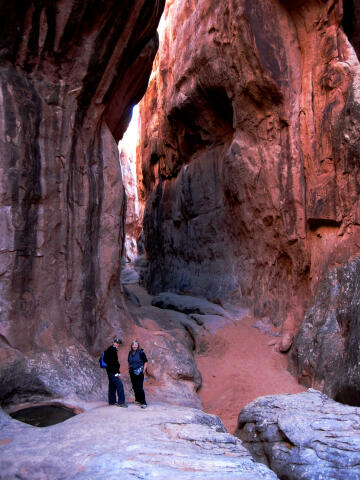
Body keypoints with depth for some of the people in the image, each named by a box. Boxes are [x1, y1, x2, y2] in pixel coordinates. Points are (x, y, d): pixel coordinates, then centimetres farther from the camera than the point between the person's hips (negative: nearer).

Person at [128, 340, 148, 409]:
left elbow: (145, 362, -4)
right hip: (132, 372, 6)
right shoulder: (130, 353, 6)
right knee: (135, 387, 13)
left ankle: (143, 403, -7)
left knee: (140, 387, -10)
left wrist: (144, 370, -9)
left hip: (139, 372, -6)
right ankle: (138, 399, 30)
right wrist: (129, 370, 14)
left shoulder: (141, 352, -10)